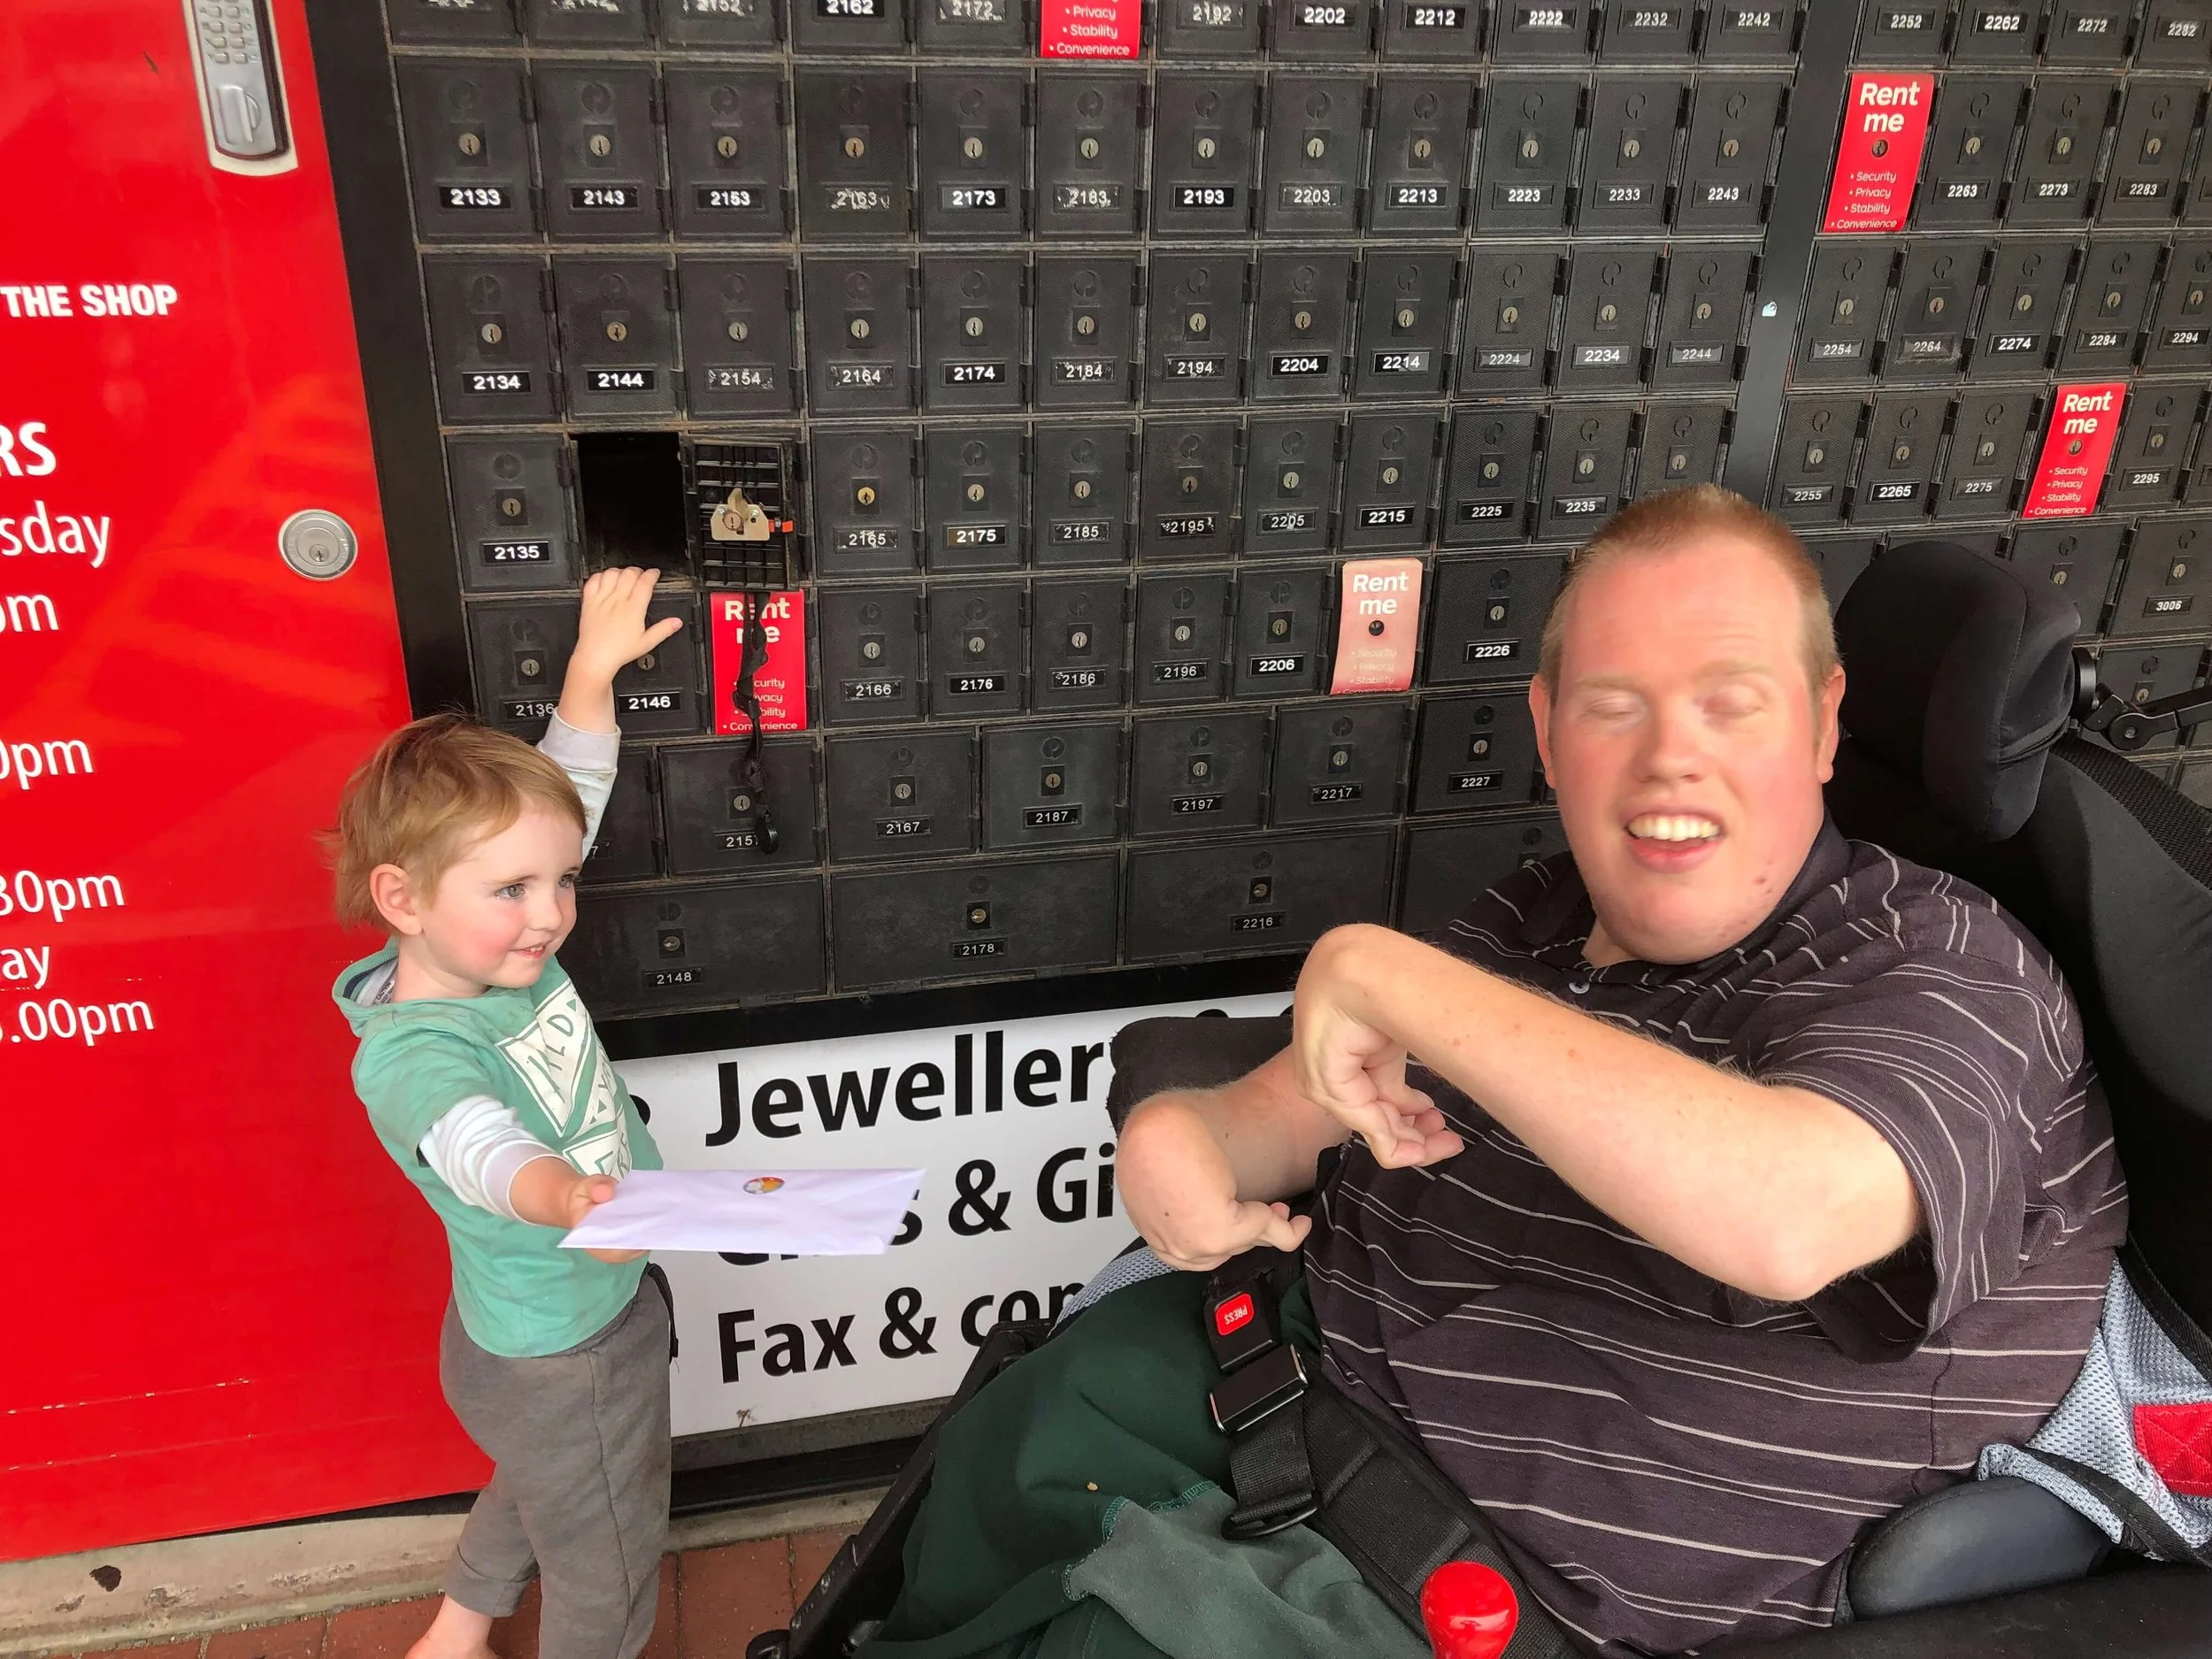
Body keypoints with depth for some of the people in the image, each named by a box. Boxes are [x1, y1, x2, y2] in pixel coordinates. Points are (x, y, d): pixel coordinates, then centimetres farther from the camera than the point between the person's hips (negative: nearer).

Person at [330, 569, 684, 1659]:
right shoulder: (413, 1057, -32)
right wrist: (570, 1197, -72)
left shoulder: (500, 948, -10)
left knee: (542, 1487, 35)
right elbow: (481, 1146, -52)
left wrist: (593, 669, -5)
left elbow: (570, 800, 1)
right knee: (607, 1570, 16)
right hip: (562, 1362, -8)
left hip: (602, 1304, 8)